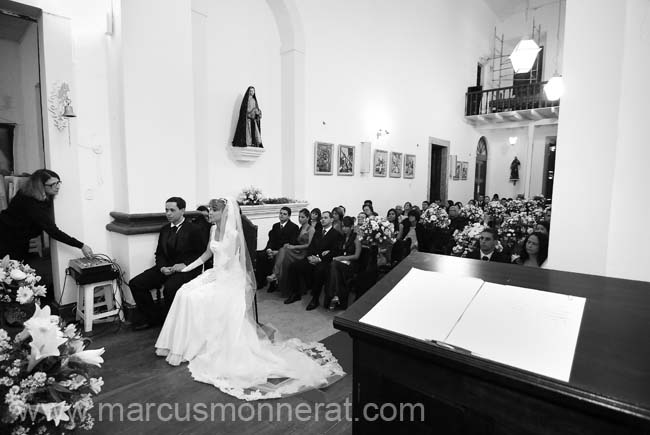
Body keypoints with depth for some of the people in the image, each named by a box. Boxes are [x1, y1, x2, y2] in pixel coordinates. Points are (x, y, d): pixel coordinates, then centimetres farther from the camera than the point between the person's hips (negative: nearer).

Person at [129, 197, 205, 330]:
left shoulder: (194, 230, -3)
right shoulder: (164, 230, 16)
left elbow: (200, 254, -7)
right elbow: (159, 253, 15)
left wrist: (185, 264, -20)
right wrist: (162, 267, -5)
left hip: (186, 269, -7)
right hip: (166, 268, 7)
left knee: (170, 288, -34)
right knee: (135, 283, -7)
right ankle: (153, 317, 10)